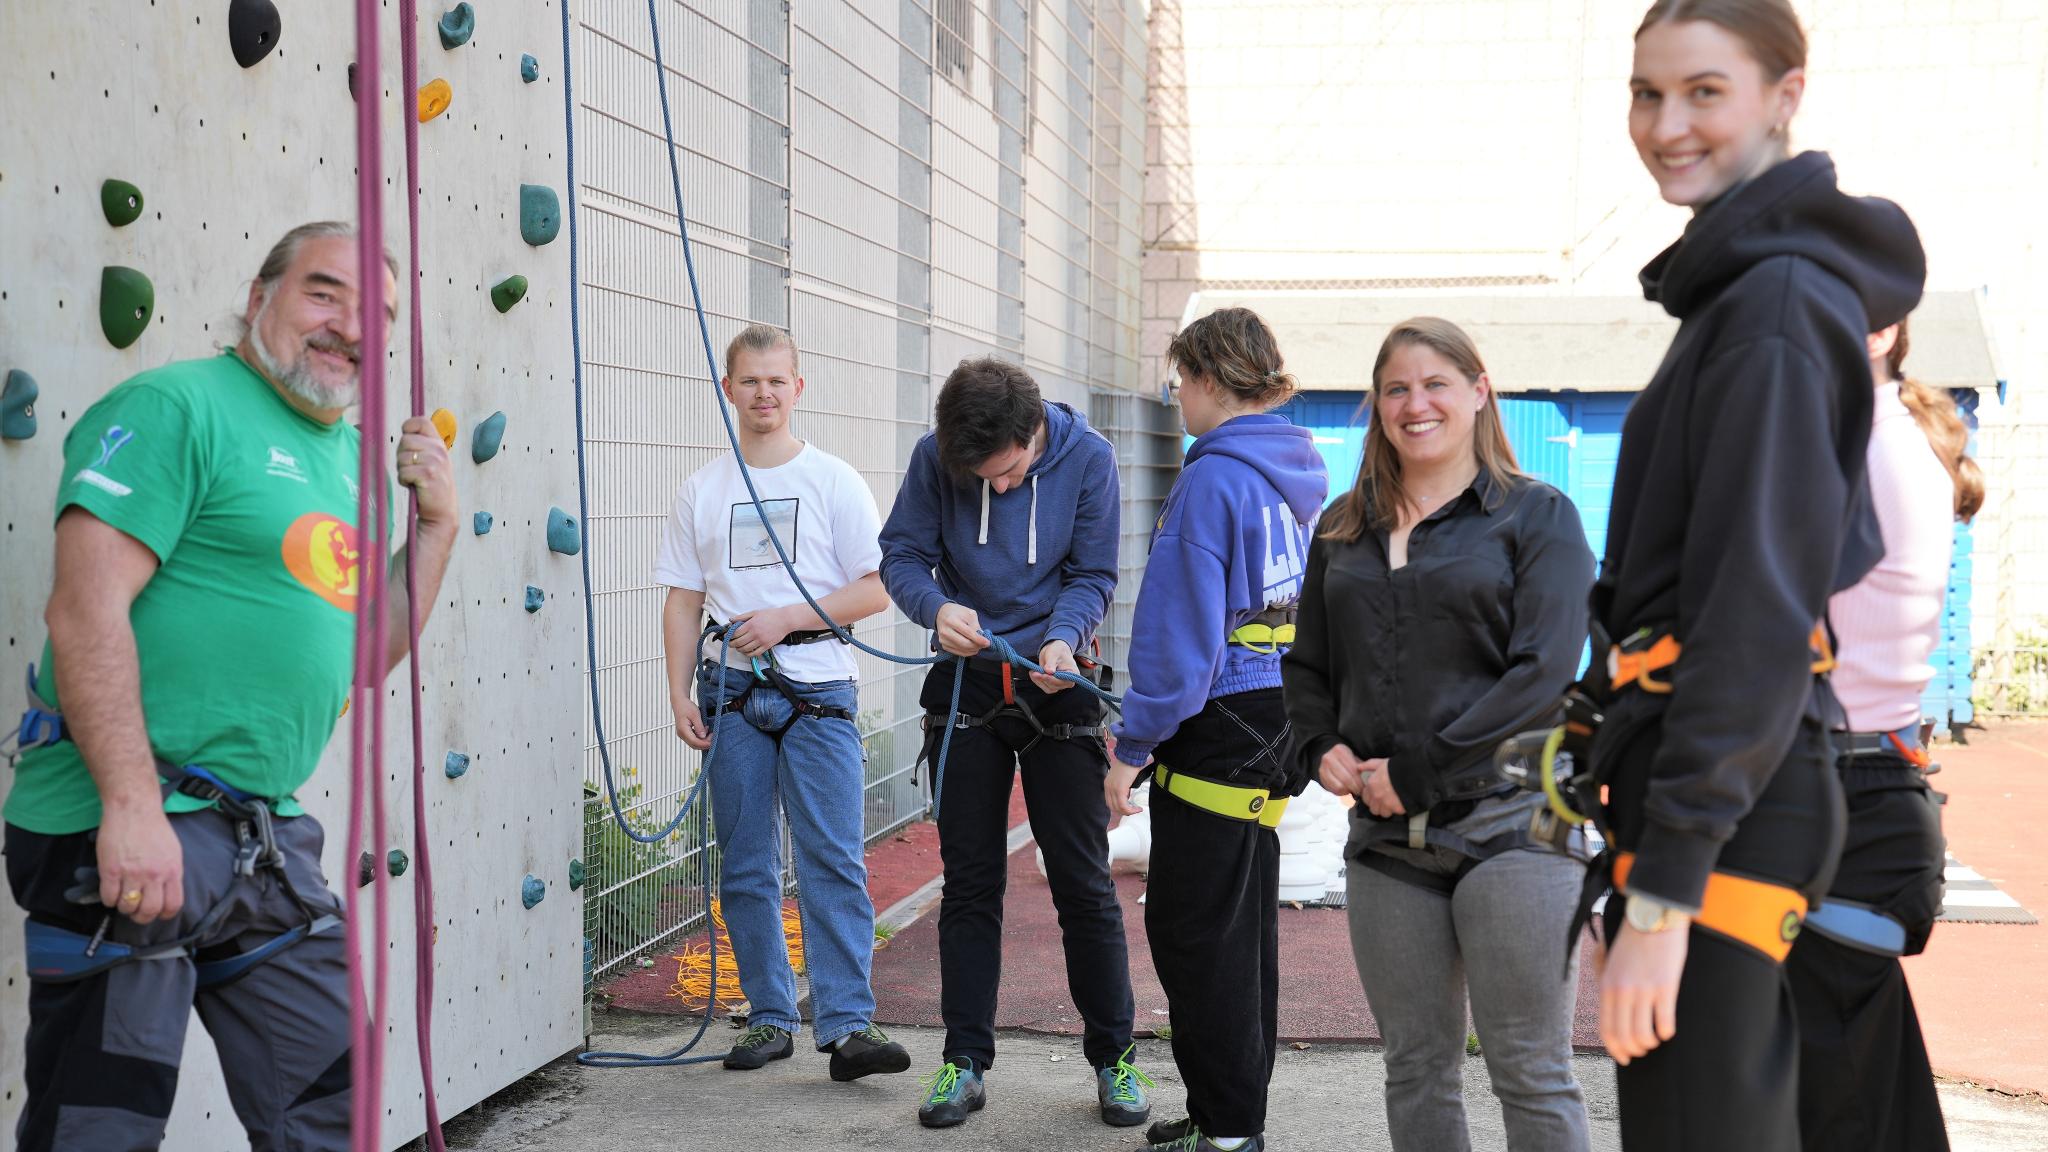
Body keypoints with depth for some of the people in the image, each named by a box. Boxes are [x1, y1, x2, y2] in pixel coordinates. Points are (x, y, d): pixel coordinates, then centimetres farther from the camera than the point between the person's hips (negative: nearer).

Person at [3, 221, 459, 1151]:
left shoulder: (350, 453, 17)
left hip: (266, 839, 8)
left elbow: (367, 653, 21)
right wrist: (133, 806, -25)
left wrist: (436, 522, 9)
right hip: (128, 831, -8)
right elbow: (86, 606, -19)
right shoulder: (179, 405, -8)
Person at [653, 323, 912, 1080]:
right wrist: (679, 694, 2)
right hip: (732, 691, 3)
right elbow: (683, 600, 11)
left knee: (832, 860, -9)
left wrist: (786, 617, -11)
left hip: (817, 687, -3)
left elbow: (876, 589, 0)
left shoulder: (834, 481, 4)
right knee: (745, 867, 6)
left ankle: (847, 1024, -10)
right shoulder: (702, 491, 11)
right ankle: (770, 1018, 15)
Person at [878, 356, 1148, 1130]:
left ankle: (1113, 1057, 15)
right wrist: (936, 608, -24)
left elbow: (1093, 575, -5)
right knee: (969, 883, 6)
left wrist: (1065, 638, -24)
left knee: (1083, 882, 2)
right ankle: (965, 1060, 15)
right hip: (966, 685, 1)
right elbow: (902, 556, -3)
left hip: (1056, 685, -1)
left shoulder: (1086, 457, -11)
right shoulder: (935, 458, -10)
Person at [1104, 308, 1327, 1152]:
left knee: (1191, 927, -1)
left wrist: (1134, 744, -14)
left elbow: (1181, 625, -19)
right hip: (1282, 721, 9)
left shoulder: (1213, 479, -16)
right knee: (1243, 923, 16)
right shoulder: (1303, 472, 12)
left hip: (1219, 729, -9)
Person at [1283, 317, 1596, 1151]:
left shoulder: (1536, 515, 0)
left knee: (1531, 1074, -1)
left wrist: (1417, 772, -14)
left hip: (1511, 822, -5)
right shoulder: (1344, 527, 16)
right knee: (1415, 1071, 11)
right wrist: (1321, 749, 0)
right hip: (1386, 835, 5)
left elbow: (1543, 675, -11)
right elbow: (1308, 663, 21)